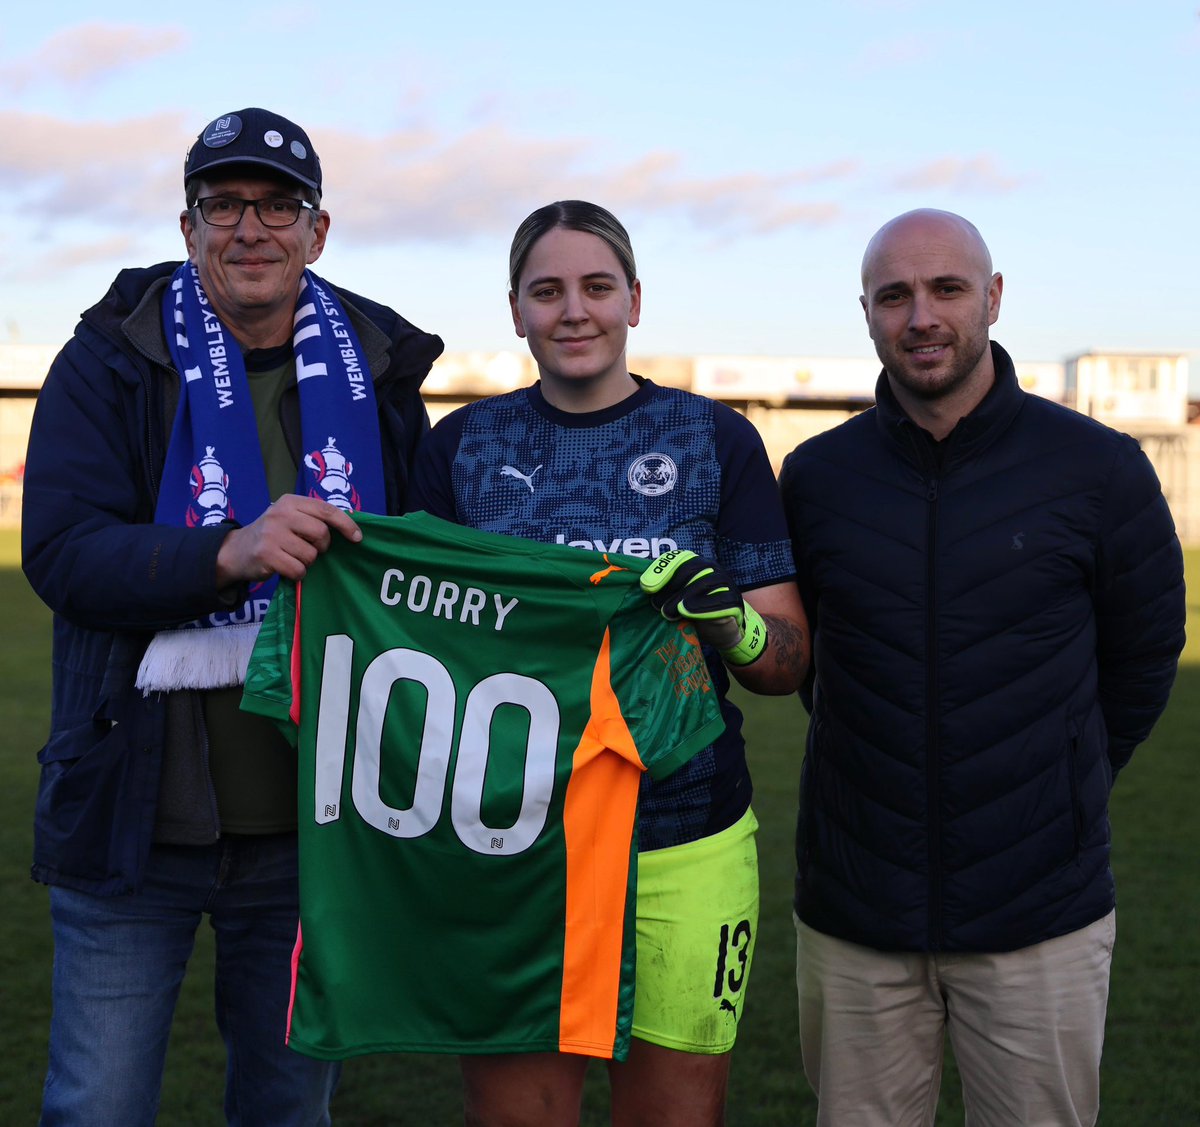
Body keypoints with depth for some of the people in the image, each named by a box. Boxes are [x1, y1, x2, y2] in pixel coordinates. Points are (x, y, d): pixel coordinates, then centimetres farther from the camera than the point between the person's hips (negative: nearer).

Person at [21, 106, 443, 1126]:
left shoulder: (378, 372, 6)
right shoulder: (110, 364, -2)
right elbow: (63, 552, -15)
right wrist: (229, 555, -30)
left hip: (311, 819, 3)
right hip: (135, 815, -2)